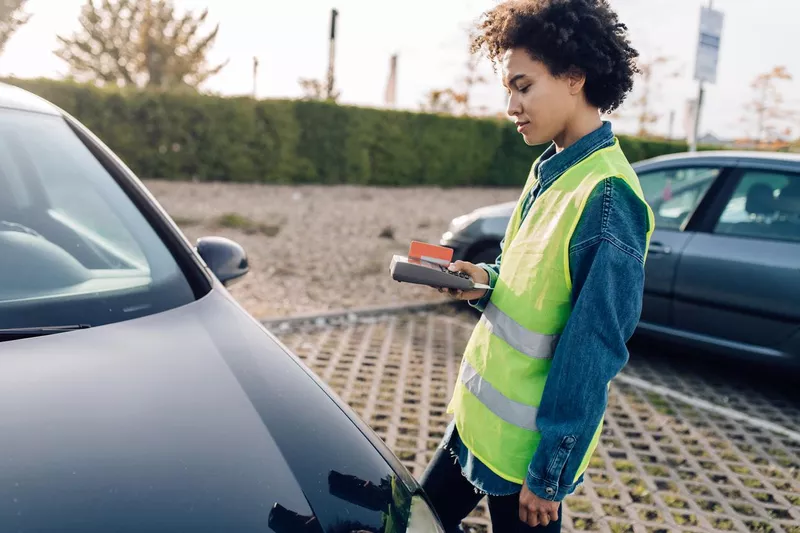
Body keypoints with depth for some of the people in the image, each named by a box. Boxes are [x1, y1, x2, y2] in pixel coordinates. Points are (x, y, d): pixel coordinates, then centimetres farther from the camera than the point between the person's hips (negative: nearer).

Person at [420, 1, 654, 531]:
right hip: (479, 416, 8)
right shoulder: (550, 170, 4)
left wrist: (550, 476, -17)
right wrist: (486, 282, -4)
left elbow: (592, 353, -23)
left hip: (525, 444, -8)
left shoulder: (606, 197, -24)